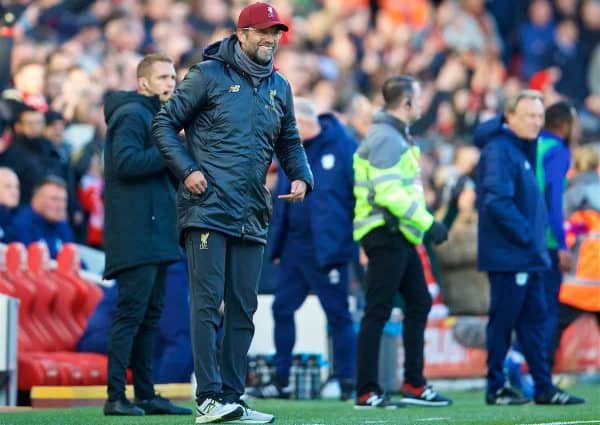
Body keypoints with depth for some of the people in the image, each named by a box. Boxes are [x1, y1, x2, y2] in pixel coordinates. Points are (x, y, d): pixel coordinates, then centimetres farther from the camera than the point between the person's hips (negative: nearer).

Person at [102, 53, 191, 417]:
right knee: (131, 312, -11)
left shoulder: (155, 116, 24)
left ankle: (146, 395, 13)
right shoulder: (131, 115, -8)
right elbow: (125, 161, -21)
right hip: (136, 235, -10)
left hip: (157, 234, 10)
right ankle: (116, 397, -11)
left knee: (150, 315, 10)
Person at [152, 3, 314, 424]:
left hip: (252, 217, 6)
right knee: (207, 304, -9)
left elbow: (290, 142, 26)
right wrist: (187, 170, -10)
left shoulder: (280, 88, 16)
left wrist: (302, 177, 6)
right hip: (207, 211, -6)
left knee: (243, 309, 6)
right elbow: (165, 124, 2)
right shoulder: (208, 75, 0)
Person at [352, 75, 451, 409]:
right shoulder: (385, 137, -14)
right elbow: (388, 192, -23)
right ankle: (367, 392, -4)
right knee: (378, 312, -7)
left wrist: (425, 223, 11)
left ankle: (414, 384, 18)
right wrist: (427, 222, -20)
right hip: (385, 234, -11)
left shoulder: (397, 136, 18)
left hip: (400, 235, 11)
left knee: (419, 303, 13)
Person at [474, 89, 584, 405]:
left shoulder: (521, 149, 17)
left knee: (534, 319, 11)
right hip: (508, 256, -10)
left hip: (527, 257, 10)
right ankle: (496, 388, 5)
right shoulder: (498, 150, -15)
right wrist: (525, 235, -19)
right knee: (503, 321, -2)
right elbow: (497, 201, -25)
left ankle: (544, 387, 15)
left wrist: (533, 238, 12)